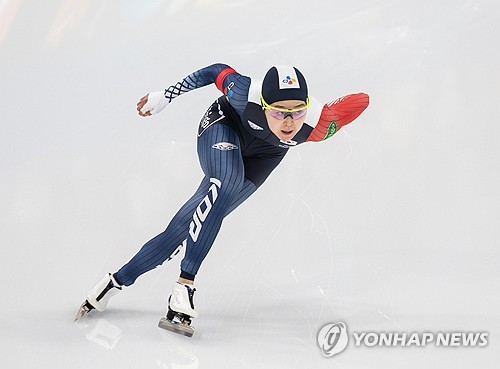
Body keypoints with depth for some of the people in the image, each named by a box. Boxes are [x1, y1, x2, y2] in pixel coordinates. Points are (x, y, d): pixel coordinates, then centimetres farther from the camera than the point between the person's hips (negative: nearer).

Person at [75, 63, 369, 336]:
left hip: (261, 157, 2)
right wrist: (164, 97, -11)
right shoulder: (246, 95, -38)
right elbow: (219, 71, -17)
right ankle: (185, 285, -32)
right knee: (226, 186, -37)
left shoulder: (317, 124, -37)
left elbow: (361, 100, -21)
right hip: (224, 126, -2)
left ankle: (119, 279, 5)